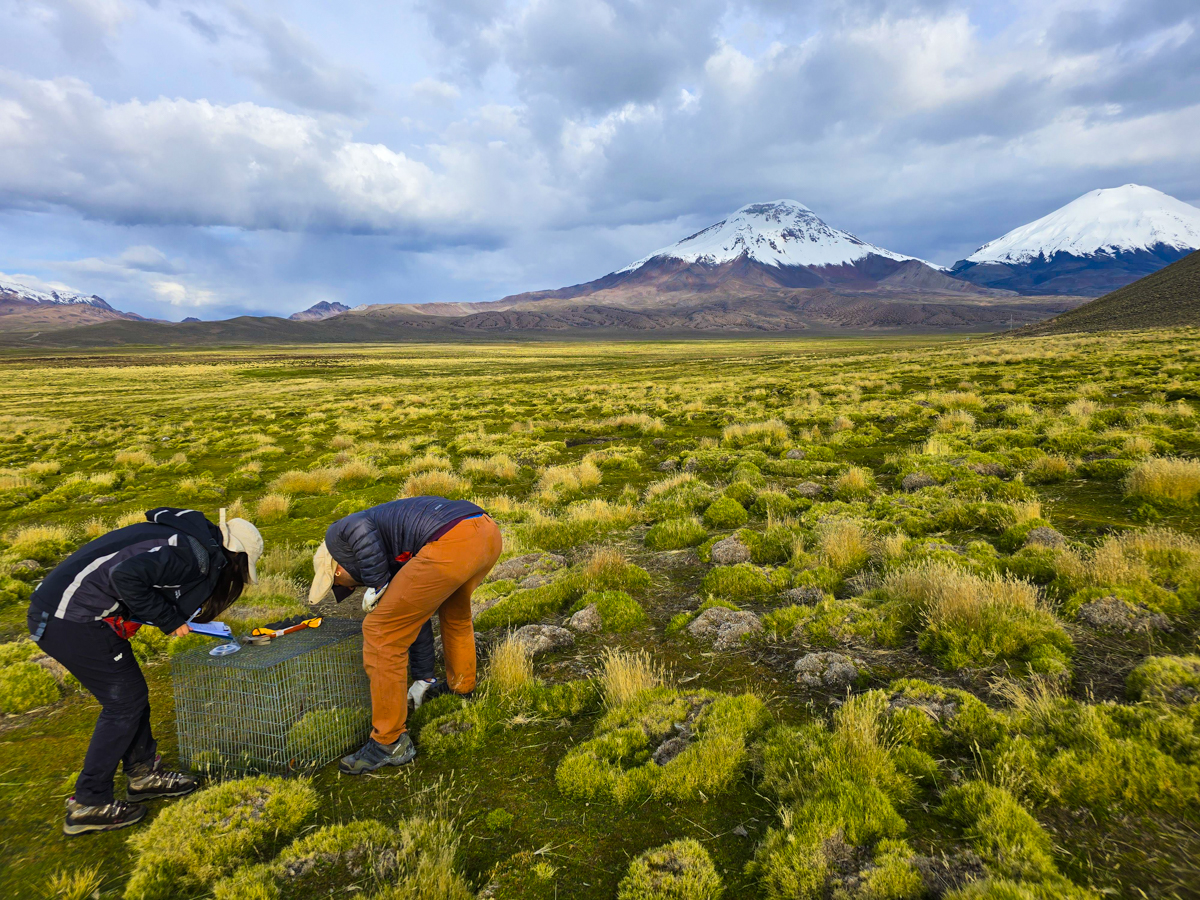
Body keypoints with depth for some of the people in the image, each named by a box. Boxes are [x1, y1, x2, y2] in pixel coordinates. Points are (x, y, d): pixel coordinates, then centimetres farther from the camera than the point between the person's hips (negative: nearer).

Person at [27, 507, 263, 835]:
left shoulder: (187, 535, 11)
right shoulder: (195, 555, -19)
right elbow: (126, 576, -30)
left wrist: (179, 615, 11)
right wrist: (168, 619, -16)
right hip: (73, 621, -10)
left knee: (132, 694, 18)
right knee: (125, 702, 3)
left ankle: (144, 774, 33)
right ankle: (89, 805, 15)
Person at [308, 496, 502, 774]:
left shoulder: (337, 536, 19)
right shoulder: (395, 558, 38)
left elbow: (359, 527, -9)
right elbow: (418, 620, 43)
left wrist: (376, 584, 2)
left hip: (452, 543, -9)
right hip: (489, 531, 9)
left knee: (382, 633, 8)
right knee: (454, 609, 40)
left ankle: (389, 743, 18)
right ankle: (461, 684, 61)